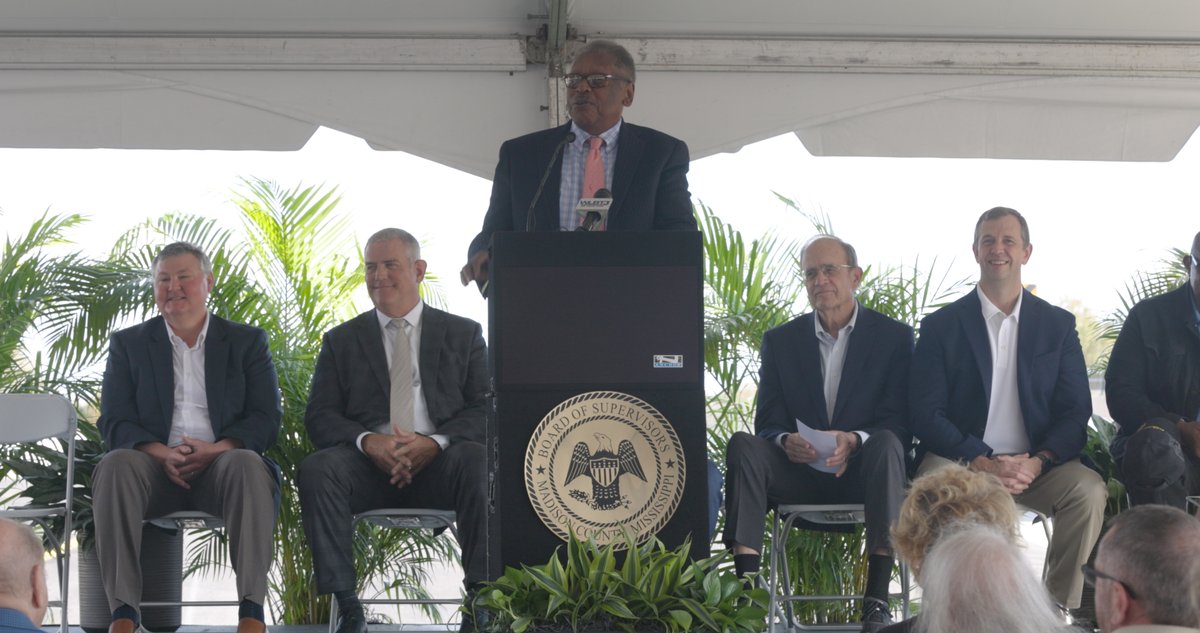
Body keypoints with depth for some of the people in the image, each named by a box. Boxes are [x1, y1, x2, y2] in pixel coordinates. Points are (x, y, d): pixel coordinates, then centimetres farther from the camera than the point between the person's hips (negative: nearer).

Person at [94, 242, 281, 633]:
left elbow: (267, 420, 4)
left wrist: (215, 449, -16)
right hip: (156, 469, 1)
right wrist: (162, 454, -16)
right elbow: (114, 422, 5)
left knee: (247, 464, -36)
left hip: (220, 466, 0)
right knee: (116, 465, -33)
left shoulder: (247, 342, 15)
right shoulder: (128, 344, 16)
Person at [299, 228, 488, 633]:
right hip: (369, 465, 1)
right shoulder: (341, 341, 18)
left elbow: (484, 409, 4)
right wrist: (367, 441, -15)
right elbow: (319, 417, 7)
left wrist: (436, 442, -16)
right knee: (317, 468, -31)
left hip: (438, 466, -1)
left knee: (479, 461, -35)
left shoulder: (463, 334, 15)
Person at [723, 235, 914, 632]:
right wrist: (786, 442, -22)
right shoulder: (780, 341, 11)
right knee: (743, 445, -26)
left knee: (887, 444, -35)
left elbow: (898, 424, -5)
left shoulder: (893, 337, 3)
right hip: (799, 473, 2)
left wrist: (853, 441, -27)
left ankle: (876, 600, -40)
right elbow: (768, 423, 4)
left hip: (862, 471, -2)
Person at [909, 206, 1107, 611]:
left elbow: (1075, 412, 4)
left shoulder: (1058, 325, 10)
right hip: (962, 458, -1)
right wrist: (980, 463, -17)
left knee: (1089, 491, -28)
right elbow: (926, 414, -2)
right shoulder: (941, 327, 5)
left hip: (1036, 464, 2)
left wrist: (1037, 462, -16)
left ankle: (1060, 610, -17)